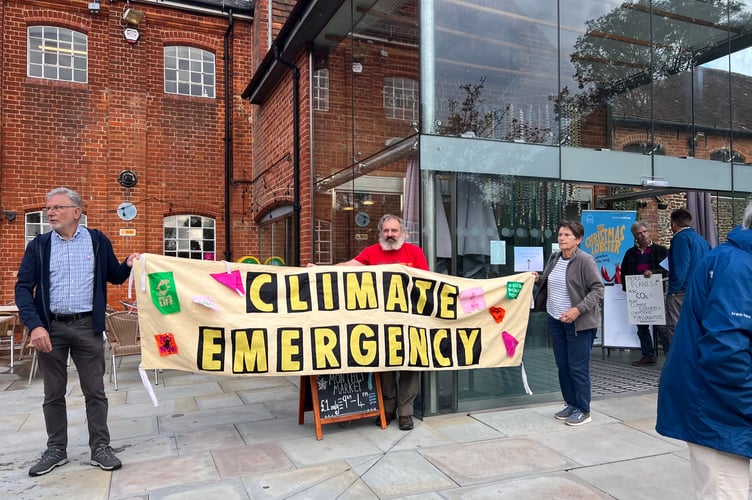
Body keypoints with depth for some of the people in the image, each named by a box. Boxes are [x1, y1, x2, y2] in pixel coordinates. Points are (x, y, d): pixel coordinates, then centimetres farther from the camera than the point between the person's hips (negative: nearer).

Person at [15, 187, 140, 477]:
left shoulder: (98, 241, 3)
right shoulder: (38, 246, 3)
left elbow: (114, 277, 10)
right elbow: (23, 288, -2)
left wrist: (128, 265, -13)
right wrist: (34, 325, -16)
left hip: (87, 326, -1)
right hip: (51, 327, 1)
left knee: (95, 391, 5)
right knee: (53, 393, 12)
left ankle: (100, 448, 16)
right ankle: (56, 449, 26)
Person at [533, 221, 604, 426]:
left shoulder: (585, 260, -13)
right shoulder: (554, 258, 9)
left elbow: (598, 289, -15)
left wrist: (578, 310, -24)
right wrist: (539, 279, 4)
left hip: (578, 322, -7)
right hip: (555, 320, 7)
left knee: (578, 367, 1)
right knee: (562, 365, 13)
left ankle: (583, 410, 15)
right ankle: (570, 404, 28)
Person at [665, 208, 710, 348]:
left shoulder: (681, 238, -10)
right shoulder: (702, 239, 16)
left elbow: (679, 267, -18)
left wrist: (673, 290, -14)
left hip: (681, 293, -9)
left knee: (675, 331, -6)